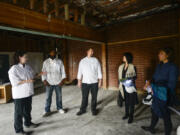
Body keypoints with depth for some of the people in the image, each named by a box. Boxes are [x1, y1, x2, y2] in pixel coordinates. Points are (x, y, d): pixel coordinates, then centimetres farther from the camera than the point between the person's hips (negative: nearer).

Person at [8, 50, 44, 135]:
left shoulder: (28, 67, 5)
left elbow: (32, 76, 15)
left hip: (28, 93, 7)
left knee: (28, 110, 22)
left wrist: (39, 74, 0)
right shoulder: (14, 69, -16)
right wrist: (26, 81, -25)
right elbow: (14, 82, -22)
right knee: (19, 112, 7)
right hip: (19, 95, -7)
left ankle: (28, 123, 42)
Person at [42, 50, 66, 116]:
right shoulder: (46, 62, 3)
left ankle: (59, 108, 29)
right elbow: (43, 71, 1)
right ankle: (47, 110, 20)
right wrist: (44, 80, -9)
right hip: (49, 83, 0)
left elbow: (63, 71, 1)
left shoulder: (59, 61, 2)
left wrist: (63, 79, -7)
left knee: (59, 96, 11)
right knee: (48, 97, 5)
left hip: (58, 82, 1)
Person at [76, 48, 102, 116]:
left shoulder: (96, 60, 2)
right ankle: (83, 109, 26)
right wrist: (79, 81, 3)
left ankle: (93, 109, 27)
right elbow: (80, 72, 6)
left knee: (94, 97, 9)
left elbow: (99, 71, 2)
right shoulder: (82, 61, 4)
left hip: (94, 82, 0)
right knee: (84, 97, 8)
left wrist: (100, 81, -2)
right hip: (85, 82, 0)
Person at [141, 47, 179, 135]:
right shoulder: (159, 65, 6)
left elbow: (171, 84, -15)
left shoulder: (172, 67, -15)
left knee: (165, 115, 9)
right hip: (156, 94, 7)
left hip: (164, 96, -7)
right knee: (154, 111, 21)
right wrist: (150, 82, -7)